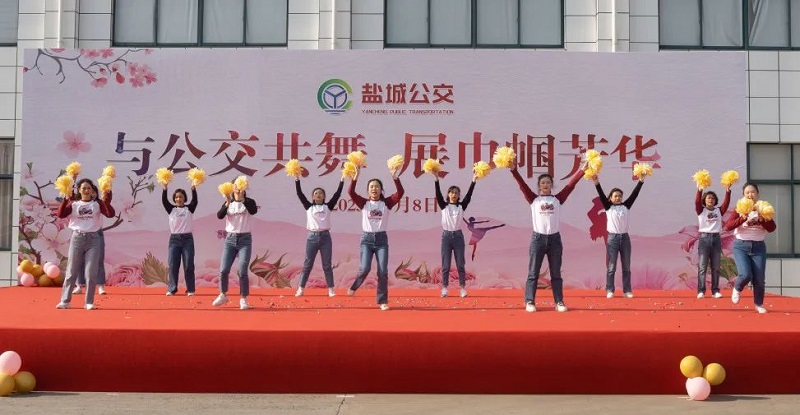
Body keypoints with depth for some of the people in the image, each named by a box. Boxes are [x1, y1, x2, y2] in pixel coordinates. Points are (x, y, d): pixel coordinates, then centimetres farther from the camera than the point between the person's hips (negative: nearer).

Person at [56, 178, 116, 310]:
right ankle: (65, 301, 12)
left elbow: (111, 214, -10)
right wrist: (66, 199, -17)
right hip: (77, 238, 1)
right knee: (71, 272, 5)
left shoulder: (97, 203, 4)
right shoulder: (73, 204, 6)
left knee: (91, 273, -1)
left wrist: (106, 200, -24)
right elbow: (60, 214, -9)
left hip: (93, 239, -1)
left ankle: (89, 302, 8)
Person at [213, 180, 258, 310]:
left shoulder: (249, 202, 1)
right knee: (223, 270, -1)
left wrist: (242, 198, -31)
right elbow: (219, 215, -10)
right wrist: (227, 203, -25)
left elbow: (253, 211, -22)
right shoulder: (228, 203, 7)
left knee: (242, 272, -8)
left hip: (245, 239, -2)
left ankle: (243, 299, 2)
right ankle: (223, 295, 19)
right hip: (230, 238, 2)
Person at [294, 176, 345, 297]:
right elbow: (300, 194, 1)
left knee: (327, 265, 4)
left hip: (325, 237, 0)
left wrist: (342, 180, -6)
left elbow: (337, 194, 0)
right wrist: (297, 179, -6)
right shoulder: (309, 207, 6)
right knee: (307, 264, 3)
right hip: (312, 237, 0)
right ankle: (300, 288, 6)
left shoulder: (328, 207, 6)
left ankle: (331, 289, 8)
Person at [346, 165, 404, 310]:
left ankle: (383, 301, 5)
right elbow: (350, 192, -12)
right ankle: (354, 286, 16)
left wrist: (395, 177, -22)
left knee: (383, 271, -4)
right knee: (365, 268, -15)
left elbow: (400, 192, -11)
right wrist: (356, 176, -20)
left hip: (382, 239, 1)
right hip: (367, 239, -1)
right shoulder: (364, 203, 2)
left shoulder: (386, 203, 2)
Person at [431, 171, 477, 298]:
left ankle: (463, 288, 6)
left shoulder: (461, 206, 5)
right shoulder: (444, 206, 2)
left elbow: (469, 195, -6)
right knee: (445, 264, 1)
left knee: (460, 264, 2)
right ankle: (444, 288, 8)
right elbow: (438, 194, -10)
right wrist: (436, 179, -21)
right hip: (446, 235, -1)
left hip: (458, 236, 1)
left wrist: (473, 181, -16)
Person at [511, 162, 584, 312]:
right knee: (533, 273, 2)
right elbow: (522, 185, -5)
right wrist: (514, 170, -16)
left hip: (554, 239, 1)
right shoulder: (534, 199, 3)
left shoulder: (558, 199, 6)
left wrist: (581, 170, -6)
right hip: (538, 238, -1)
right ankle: (530, 302, 6)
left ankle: (559, 302, 13)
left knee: (556, 273, 8)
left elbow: (570, 185, 1)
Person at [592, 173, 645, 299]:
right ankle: (609, 290, 6)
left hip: (625, 237, 3)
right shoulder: (608, 207, 1)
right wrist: (597, 183, -24)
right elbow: (601, 195, -11)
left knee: (626, 267, 7)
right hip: (613, 238, -3)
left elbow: (634, 194, 1)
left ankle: (627, 290, 13)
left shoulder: (626, 206, 8)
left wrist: (641, 181, -7)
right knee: (611, 267, 1)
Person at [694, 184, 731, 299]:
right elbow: (697, 201, -14)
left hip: (716, 238, 3)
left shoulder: (719, 211, 11)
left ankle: (715, 291, 7)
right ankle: (701, 291, -6)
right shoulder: (701, 210, 4)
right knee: (702, 267, -6)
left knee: (716, 267, 4)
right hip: (704, 238, -3)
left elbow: (726, 203, -4)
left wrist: (727, 191, -17)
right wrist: (700, 189, -28)